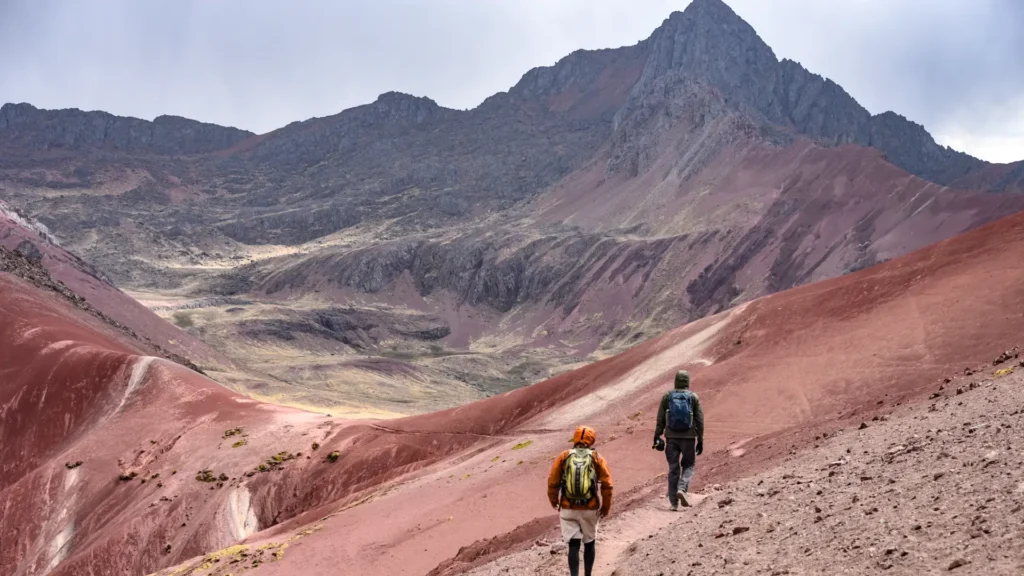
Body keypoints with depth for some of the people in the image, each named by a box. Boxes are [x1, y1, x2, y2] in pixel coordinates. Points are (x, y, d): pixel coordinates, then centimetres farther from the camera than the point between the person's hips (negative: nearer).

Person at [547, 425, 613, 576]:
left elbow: (552, 482, -1)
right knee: (589, 543, 20)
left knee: (573, 546, 3)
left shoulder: (563, 457, 1)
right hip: (590, 509, 0)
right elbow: (607, 485, -7)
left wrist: (554, 501, 15)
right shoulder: (597, 458, -1)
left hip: (568, 509, 0)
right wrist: (606, 507, 5)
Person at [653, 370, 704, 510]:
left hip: (671, 437, 1)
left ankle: (674, 502, 8)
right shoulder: (693, 397, -1)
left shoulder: (667, 396, 2)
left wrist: (657, 436, 7)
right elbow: (699, 420, -2)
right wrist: (700, 440, 3)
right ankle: (682, 489, -10)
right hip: (688, 437, -1)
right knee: (688, 465, 15)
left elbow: (660, 419, 1)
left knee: (673, 468, 8)